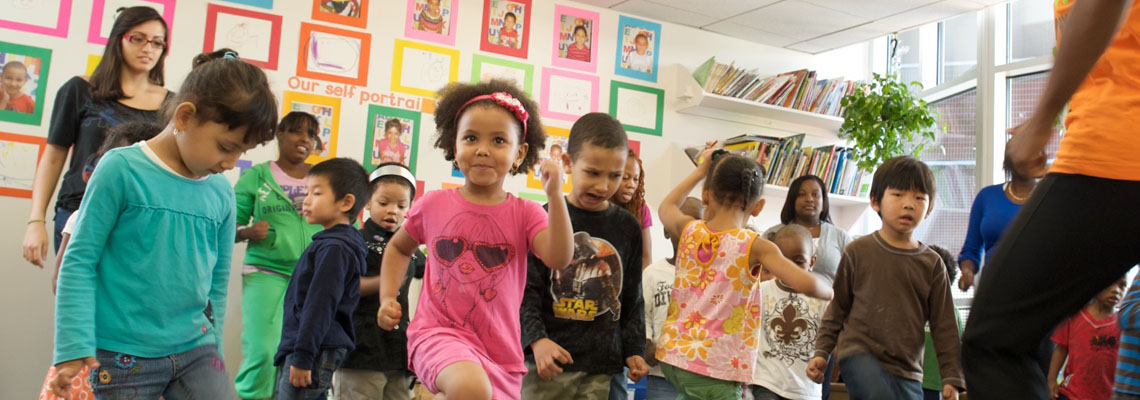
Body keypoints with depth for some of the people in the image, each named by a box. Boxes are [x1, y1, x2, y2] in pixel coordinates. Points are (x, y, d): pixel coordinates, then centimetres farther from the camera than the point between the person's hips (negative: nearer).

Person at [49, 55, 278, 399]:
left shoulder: (221, 192, 3)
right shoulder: (122, 169, -8)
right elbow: (80, 260, -6)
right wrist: (75, 345, -10)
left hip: (195, 349, 4)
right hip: (124, 356, -3)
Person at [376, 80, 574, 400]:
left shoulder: (525, 213, 0)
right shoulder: (433, 204, 2)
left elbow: (559, 259, -16)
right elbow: (399, 247, 20)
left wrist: (555, 196, -24)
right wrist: (388, 298, 7)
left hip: (500, 349, 3)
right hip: (440, 333, -2)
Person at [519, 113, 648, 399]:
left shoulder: (628, 227, 7)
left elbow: (632, 297, 14)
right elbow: (525, 289, -4)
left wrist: (634, 350, 10)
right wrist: (536, 339, -16)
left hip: (602, 366, 3)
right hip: (548, 361, -2)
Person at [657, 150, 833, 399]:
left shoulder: (689, 230, 2)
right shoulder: (755, 246, -11)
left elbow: (667, 206, 26)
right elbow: (807, 285, -20)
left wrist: (702, 169, 31)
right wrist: (830, 292, 4)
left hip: (672, 353, 5)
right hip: (715, 368, -5)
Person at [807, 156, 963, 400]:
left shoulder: (932, 263, 6)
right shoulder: (858, 251, 0)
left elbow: (944, 325, 9)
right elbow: (838, 307, 7)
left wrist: (951, 378, 6)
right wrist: (822, 352, 4)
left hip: (908, 370, 4)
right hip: (859, 354, -3)